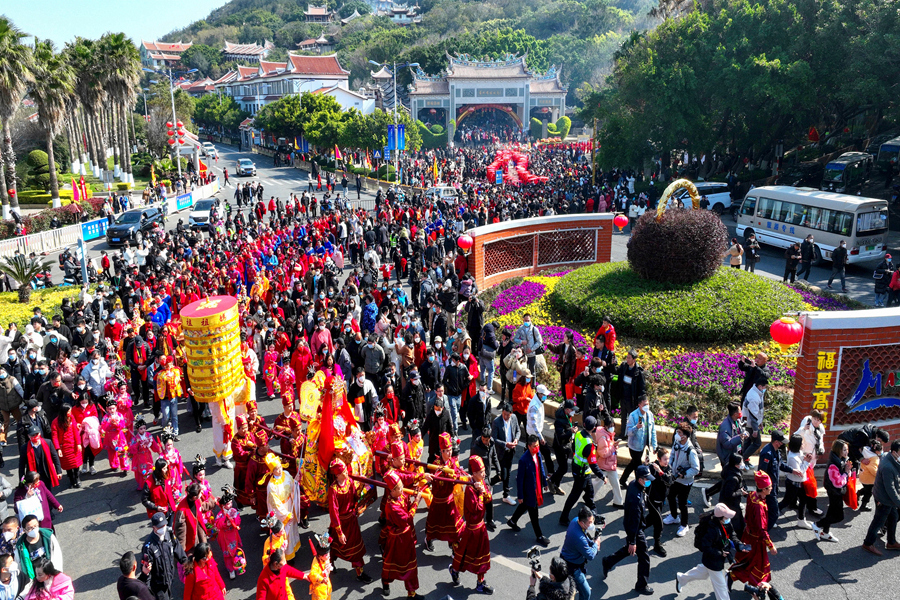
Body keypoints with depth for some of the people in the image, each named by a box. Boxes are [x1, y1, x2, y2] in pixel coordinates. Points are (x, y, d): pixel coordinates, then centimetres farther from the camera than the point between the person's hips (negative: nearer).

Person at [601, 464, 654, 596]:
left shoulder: (633, 484, -8)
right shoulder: (636, 498, -37)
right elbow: (634, 521, -29)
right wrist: (632, 542, -21)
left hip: (628, 524, 9)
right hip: (636, 530, -9)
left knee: (629, 549, 30)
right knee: (644, 557, 8)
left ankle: (608, 562, 46)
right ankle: (642, 585, 26)